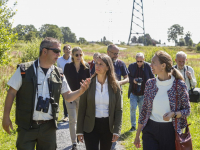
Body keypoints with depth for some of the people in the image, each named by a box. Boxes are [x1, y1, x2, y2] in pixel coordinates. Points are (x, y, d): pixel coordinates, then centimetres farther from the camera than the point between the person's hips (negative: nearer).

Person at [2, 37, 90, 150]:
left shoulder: (58, 74, 6)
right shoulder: (24, 70, -5)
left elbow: (68, 96, 8)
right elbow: (11, 93, -1)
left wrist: (81, 91, -11)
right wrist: (6, 117, -4)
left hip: (49, 127, 3)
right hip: (27, 126, -3)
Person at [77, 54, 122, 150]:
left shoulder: (114, 85, -3)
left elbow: (118, 109, 0)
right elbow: (82, 108, -2)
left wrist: (116, 130, -6)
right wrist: (79, 130, -3)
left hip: (108, 126, 1)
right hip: (90, 127, -1)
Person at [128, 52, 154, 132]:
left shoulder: (147, 66, -4)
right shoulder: (131, 66, -2)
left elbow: (152, 78, 2)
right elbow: (128, 77, 5)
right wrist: (133, 80, -16)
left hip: (143, 93, 0)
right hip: (133, 92, 0)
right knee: (133, 108, -8)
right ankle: (133, 126, 6)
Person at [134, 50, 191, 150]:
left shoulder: (179, 85, -8)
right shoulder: (150, 83, 1)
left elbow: (187, 110, -1)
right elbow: (144, 109, 8)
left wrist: (173, 114, -22)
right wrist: (137, 135, 9)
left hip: (170, 131, -2)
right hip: (150, 130, 2)